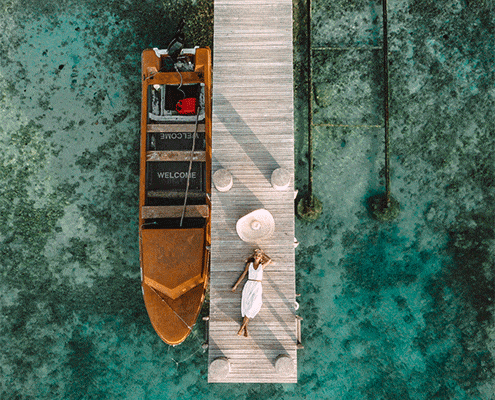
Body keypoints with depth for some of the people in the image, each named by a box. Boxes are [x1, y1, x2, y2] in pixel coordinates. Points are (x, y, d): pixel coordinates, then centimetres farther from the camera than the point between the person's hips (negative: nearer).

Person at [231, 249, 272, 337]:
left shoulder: (262, 266, 9)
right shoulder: (249, 264, 10)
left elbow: (269, 260, 20)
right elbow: (243, 274, 11)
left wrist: (262, 253, 21)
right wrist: (236, 285, 9)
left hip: (257, 287, -1)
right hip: (248, 286, 1)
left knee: (252, 307, -16)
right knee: (246, 306, -7)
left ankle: (242, 326, -9)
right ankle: (245, 330, -5)